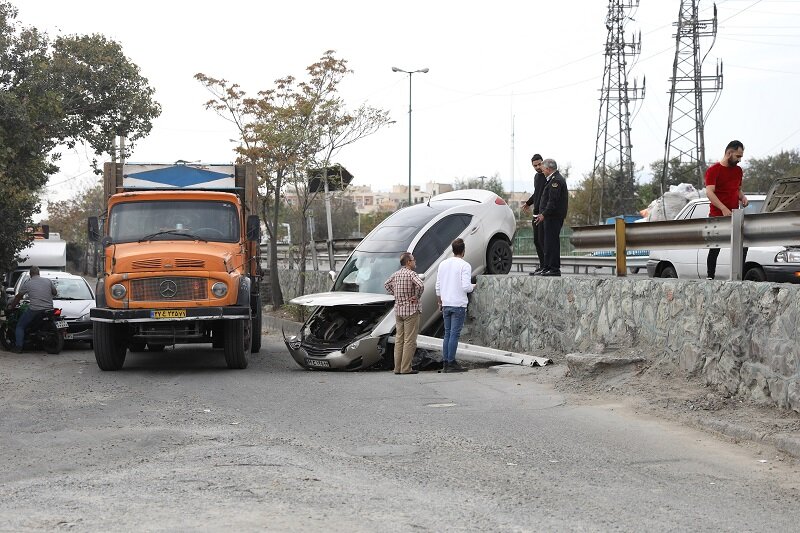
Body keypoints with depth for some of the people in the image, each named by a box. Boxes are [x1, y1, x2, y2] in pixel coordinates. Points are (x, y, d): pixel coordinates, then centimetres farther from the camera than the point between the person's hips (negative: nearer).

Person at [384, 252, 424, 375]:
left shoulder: (395, 274, 9)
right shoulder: (411, 274, -13)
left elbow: (387, 285, 24)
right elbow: (420, 285, -28)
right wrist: (417, 297, -14)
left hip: (398, 310, 7)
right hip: (411, 310, -7)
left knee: (399, 340, 10)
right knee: (409, 340, -4)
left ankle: (397, 368, 12)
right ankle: (406, 368, -6)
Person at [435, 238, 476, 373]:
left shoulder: (443, 264, 9)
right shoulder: (465, 265, -9)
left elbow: (438, 286, 11)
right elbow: (465, 286, -17)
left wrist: (440, 303, 21)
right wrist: (473, 287, 5)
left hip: (446, 305, 6)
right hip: (459, 305, -6)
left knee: (447, 333, 11)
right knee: (455, 334, -4)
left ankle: (445, 362, 10)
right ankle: (451, 363, -4)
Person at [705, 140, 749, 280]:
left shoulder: (738, 170, 15)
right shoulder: (713, 170, -7)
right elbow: (709, 192, -17)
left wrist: (742, 197, 3)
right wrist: (723, 208, -30)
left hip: (734, 216, 6)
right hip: (717, 216, -6)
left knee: (743, 245, -3)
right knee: (715, 249, 0)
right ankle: (710, 277, 7)